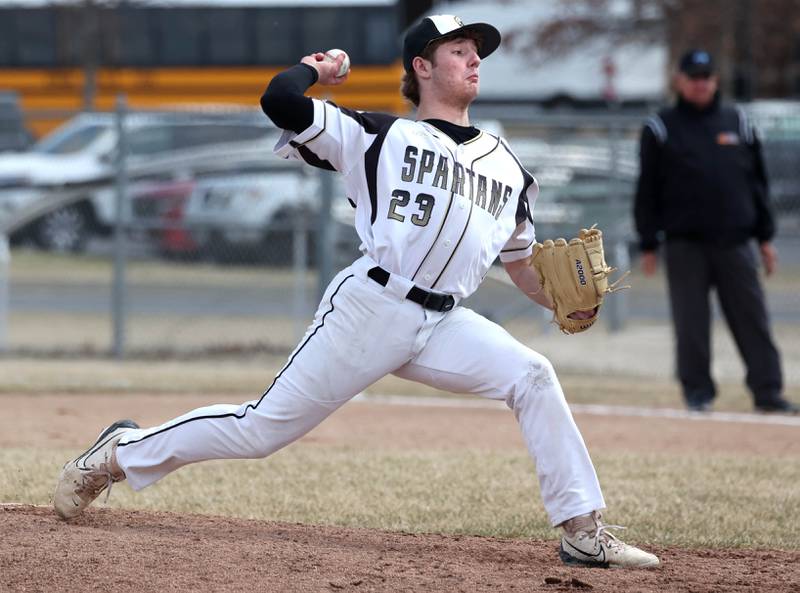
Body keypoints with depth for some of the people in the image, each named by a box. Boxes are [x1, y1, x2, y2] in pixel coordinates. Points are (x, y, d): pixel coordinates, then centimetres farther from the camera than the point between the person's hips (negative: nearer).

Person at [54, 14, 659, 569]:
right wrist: (315, 67, 12)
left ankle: (583, 532, -14)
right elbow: (280, 100, -8)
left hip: (443, 325, 4)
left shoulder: (507, 167, 19)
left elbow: (523, 264, 23)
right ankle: (123, 452, 15)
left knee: (531, 376, -18)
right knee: (263, 428, -4)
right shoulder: (380, 136, 3)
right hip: (370, 306, -4)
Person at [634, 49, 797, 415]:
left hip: (734, 243, 2)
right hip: (685, 244, -2)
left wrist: (765, 237, 11)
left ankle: (768, 391, 1)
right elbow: (647, 191, 3)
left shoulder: (738, 123, 13)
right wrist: (648, 245, -3)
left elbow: (758, 183, 16)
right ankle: (697, 390, 10)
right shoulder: (660, 129, 4)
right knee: (691, 322, 0)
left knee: (752, 319, -1)